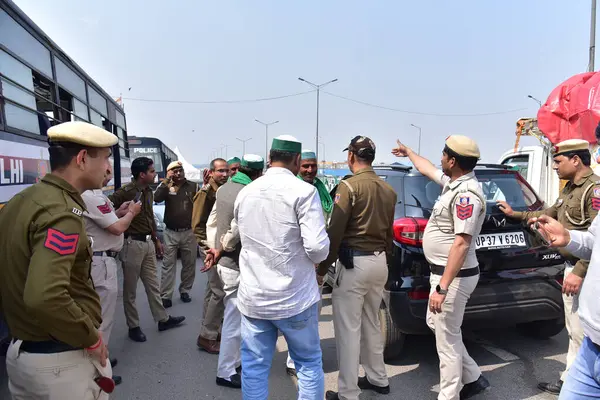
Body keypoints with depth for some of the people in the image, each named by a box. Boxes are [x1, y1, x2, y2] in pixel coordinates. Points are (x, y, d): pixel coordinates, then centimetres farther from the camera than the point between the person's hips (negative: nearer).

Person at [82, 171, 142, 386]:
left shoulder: (91, 194, 12)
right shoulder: (92, 196, -22)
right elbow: (117, 228, -21)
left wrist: (118, 212, 8)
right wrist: (131, 212, -4)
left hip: (99, 259, 11)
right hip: (101, 261, -11)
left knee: (98, 313, 21)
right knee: (103, 316, 0)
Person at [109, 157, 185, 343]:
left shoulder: (148, 191, 10)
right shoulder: (125, 192, -16)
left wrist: (156, 240, 21)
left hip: (148, 243, 8)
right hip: (132, 243, -8)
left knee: (153, 284, 17)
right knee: (130, 289, 8)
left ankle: (163, 319, 29)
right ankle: (133, 326, 21)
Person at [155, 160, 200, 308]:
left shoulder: (193, 186, 2)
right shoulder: (166, 187, 4)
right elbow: (156, 198, -15)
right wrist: (166, 181, -17)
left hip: (189, 232, 0)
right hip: (170, 233, 0)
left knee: (189, 264, 10)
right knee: (168, 265, 2)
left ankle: (185, 291, 26)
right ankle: (165, 296, 7)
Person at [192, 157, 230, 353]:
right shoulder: (206, 192, -12)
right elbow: (197, 224, -13)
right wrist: (207, 246, -18)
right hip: (212, 248, -8)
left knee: (212, 289, 15)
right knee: (219, 291, -6)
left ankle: (208, 331, 27)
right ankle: (207, 336, 6)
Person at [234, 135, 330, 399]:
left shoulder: (245, 193, 5)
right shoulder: (304, 191, -13)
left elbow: (234, 237, 13)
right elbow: (317, 247, -19)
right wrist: (317, 259, 2)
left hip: (253, 297, 4)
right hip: (295, 298, -4)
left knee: (254, 366, 14)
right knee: (309, 363, 15)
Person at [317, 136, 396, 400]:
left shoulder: (349, 185, -13)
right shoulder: (388, 190, 9)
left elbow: (335, 231, -15)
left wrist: (322, 268, -8)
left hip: (354, 262, -8)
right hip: (379, 262, 8)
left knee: (348, 329, 2)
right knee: (371, 324, 22)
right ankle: (377, 379, 36)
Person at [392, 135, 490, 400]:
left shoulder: (466, 193, -23)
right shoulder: (453, 182, 6)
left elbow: (462, 243, -28)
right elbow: (427, 169, 28)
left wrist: (442, 288, -29)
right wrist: (408, 153, 43)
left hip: (454, 277, -10)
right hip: (443, 271, 10)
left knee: (446, 339, 2)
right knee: (435, 325, 22)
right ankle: (472, 378, 35)